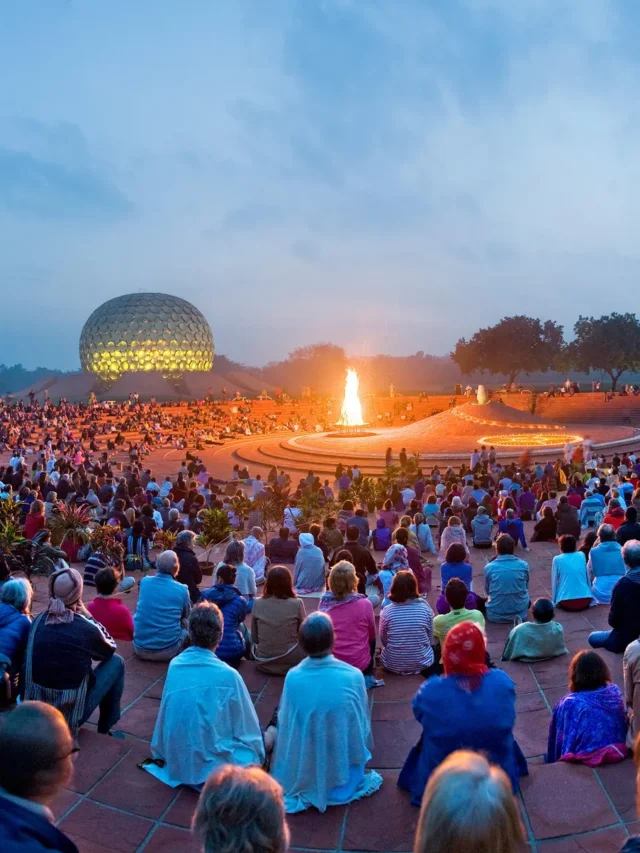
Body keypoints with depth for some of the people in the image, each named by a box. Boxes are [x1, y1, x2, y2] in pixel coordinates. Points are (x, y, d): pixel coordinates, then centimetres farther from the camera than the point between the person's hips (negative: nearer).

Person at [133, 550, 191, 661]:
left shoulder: (144, 582, -2)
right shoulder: (182, 590, -9)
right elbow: (186, 616, 11)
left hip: (140, 649, 3)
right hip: (168, 651, -3)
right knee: (186, 623, 22)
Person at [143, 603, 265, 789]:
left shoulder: (174, 665, -9)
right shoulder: (228, 676, -23)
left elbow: (164, 716, 4)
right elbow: (248, 729, -10)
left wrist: (160, 754, 19)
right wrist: (257, 756, 9)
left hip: (176, 762, 5)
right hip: (211, 767, -5)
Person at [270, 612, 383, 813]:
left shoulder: (292, 677, -19)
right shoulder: (353, 676, -21)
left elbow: (284, 724, -4)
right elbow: (363, 726, -5)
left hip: (300, 777, 0)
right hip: (343, 774, 1)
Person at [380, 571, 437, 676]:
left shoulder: (387, 611, -15)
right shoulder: (425, 608, -12)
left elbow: (383, 641, -3)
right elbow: (430, 639, -1)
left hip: (393, 664, 0)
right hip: (422, 663, 0)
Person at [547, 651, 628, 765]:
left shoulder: (570, 703, -23)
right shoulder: (614, 692, -12)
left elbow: (559, 736, -11)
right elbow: (623, 726, 4)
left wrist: (552, 760, 6)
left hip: (587, 758, -4)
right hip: (618, 752, 5)